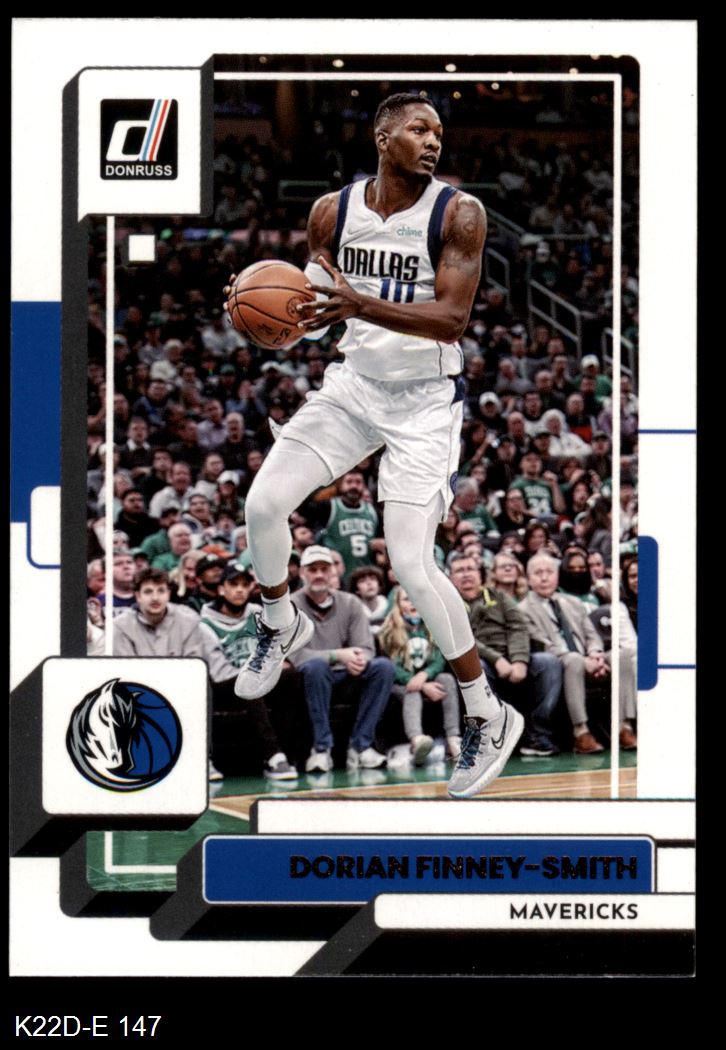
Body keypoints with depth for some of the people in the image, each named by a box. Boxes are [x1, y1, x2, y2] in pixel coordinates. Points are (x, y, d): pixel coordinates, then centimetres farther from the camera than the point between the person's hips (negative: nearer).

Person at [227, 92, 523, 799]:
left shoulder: (457, 214, -14)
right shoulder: (333, 211, -1)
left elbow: (452, 320, -23)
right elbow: (315, 315, 8)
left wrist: (363, 305, -36)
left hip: (424, 400, -5)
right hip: (353, 383, 5)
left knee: (411, 565, -14)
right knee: (263, 503, -7)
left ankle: (489, 718, 2)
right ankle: (281, 626, 25)